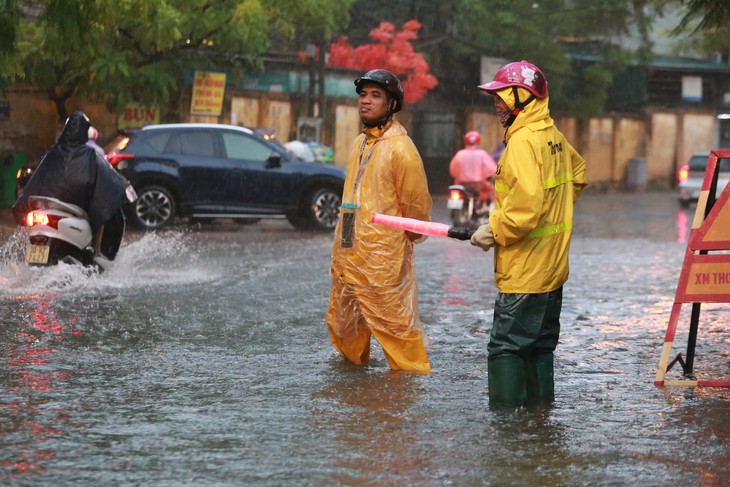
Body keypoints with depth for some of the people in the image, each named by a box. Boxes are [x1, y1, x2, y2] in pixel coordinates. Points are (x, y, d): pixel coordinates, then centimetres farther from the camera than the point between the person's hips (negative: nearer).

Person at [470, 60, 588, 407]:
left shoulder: (523, 141, -18)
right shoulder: (554, 137, 11)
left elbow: (526, 204, -27)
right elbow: (578, 173, 30)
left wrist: (495, 232, -14)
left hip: (525, 271, -10)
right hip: (552, 267, 10)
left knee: (505, 346, -8)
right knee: (539, 345, 15)